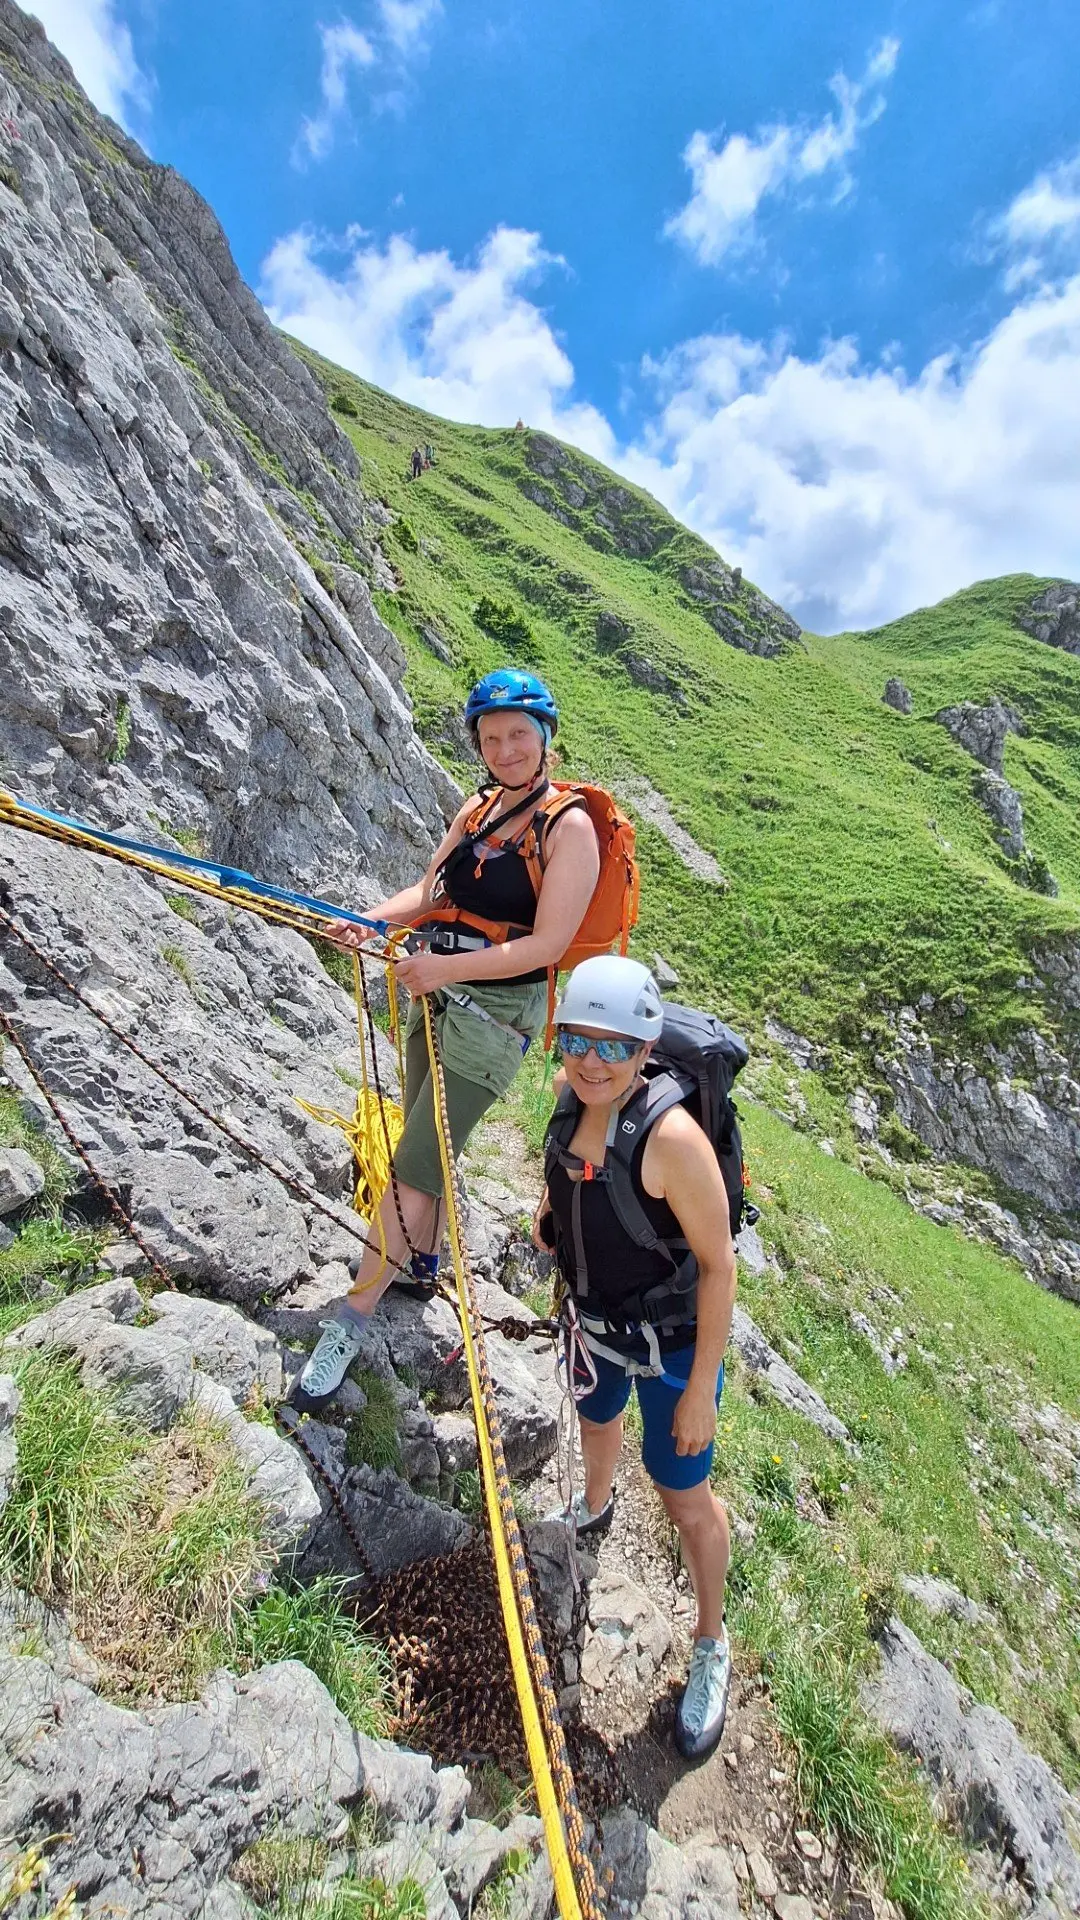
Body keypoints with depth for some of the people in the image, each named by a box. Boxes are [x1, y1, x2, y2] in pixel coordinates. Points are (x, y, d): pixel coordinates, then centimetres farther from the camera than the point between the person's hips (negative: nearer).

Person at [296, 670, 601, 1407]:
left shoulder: (569, 826, -12)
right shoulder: (477, 809, 10)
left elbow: (547, 944, -18)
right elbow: (431, 891, 10)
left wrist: (446, 968, -21)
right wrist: (376, 919, -9)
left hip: (497, 1010, -7)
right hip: (436, 992, 7)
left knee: (412, 1168, -4)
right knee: (427, 1147, 21)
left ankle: (353, 1319, 13)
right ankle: (422, 1262, 44)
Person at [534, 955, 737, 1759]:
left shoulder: (672, 1136, -35)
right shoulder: (570, 1094, -16)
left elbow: (718, 1263, -25)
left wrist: (701, 1387, -18)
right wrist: (554, 1202, -4)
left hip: (671, 1340, -6)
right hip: (595, 1320, 6)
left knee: (685, 1496, 14)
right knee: (596, 1417, 33)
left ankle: (712, 1646, 46)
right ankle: (595, 1508, 69)